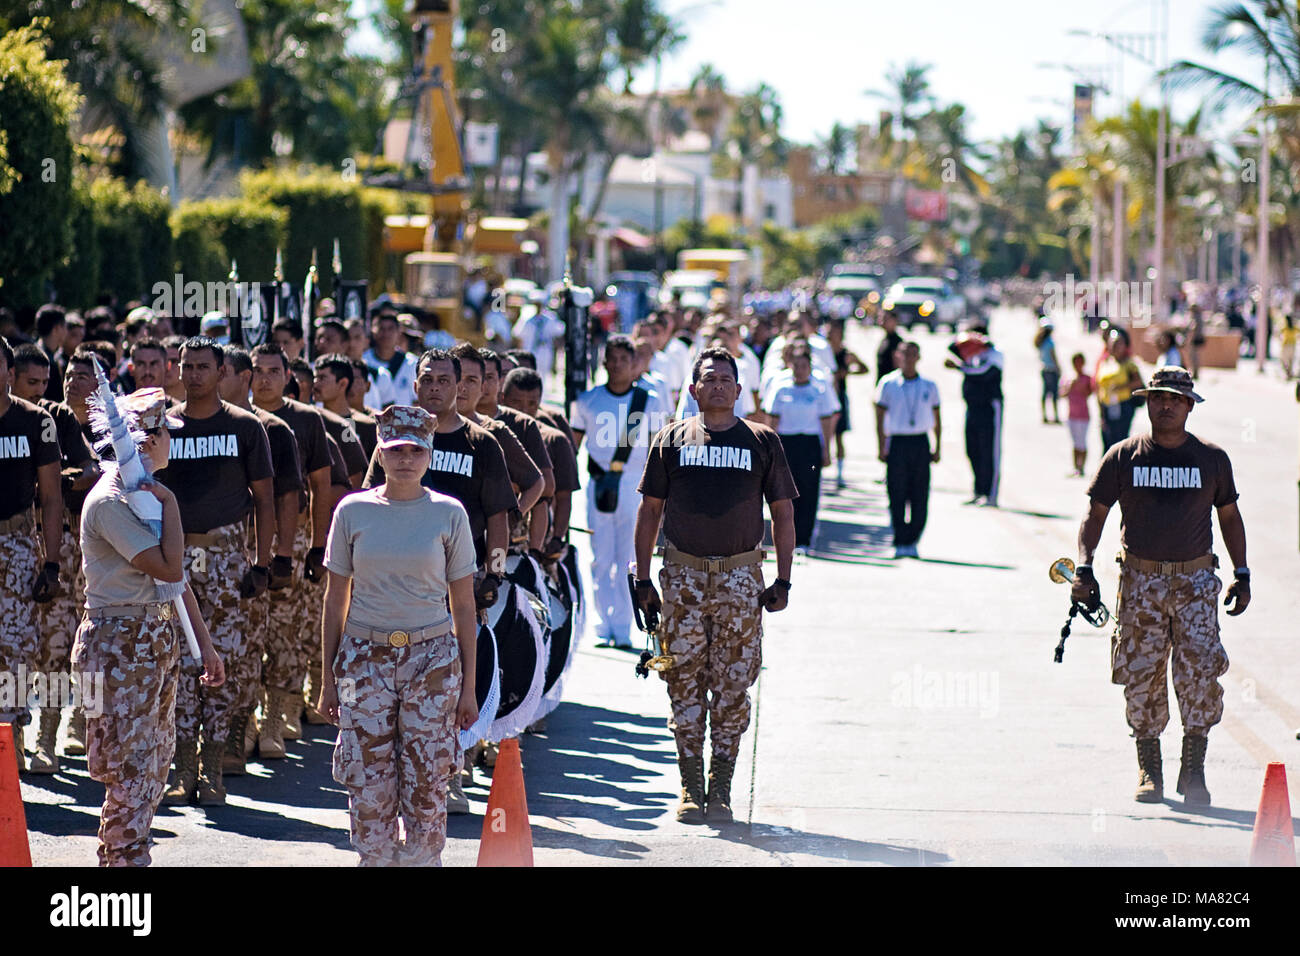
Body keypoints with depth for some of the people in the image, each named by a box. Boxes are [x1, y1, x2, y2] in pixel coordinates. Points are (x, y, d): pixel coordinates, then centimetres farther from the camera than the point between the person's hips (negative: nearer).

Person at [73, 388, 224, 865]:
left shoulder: (144, 493, 14)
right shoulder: (110, 501, -16)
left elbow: (175, 577, 19)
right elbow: (170, 568, -22)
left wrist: (204, 643, 20)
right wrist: (169, 502, -13)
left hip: (158, 640, 10)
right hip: (120, 643, -10)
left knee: (154, 766, 12)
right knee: (131, 771, -10)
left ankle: (114, 860, 20)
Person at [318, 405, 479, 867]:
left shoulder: (448, 513, 2)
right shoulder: (353, 511, 4)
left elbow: (464, 607, 5)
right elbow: (336, 599, 9)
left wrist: (468, 687, 2)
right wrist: (328, 680, 6)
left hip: (431, 658, -1)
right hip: (366, 659, 1)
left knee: (426, 788, -3)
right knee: (369, 791, -2)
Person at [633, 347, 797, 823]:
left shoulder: (762, 441, 7)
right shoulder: (672, 440, 8)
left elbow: (783, 513, 10)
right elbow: (649, 510, 11)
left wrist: (783, 579, 2)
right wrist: (643, 579, 4)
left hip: (740, 572, 0)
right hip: (683, 572, 1)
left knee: (732, 684, -1)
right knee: (686, 681, 1)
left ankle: (721, 789, 4)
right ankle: (691, 788, 7)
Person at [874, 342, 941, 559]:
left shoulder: (929, 386, 9)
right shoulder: (888, 384, 2)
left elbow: (937, 420, 15)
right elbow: (879, 418, 2)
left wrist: (937, 449, 9)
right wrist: (881, 447, -6)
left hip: (920, 444, 2)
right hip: (896, 442, -2)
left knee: (919, 497, 0)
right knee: (897, 496, -4)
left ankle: (912, 542, 9)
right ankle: (900, 543, 0)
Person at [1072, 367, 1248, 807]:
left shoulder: (1212, 459, 6)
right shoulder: (1123, 457, 3)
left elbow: (1229, 515, 16)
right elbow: (1096, 513, 6)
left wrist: (1242, 575, 11)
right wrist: (1083, 568, -7)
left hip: (1195, 579, 0)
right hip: (1140, 580, 0)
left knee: (1200, 671, -13)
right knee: (1141, 676, 1)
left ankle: (1193, 770, -5)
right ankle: (1149, 769, 15)